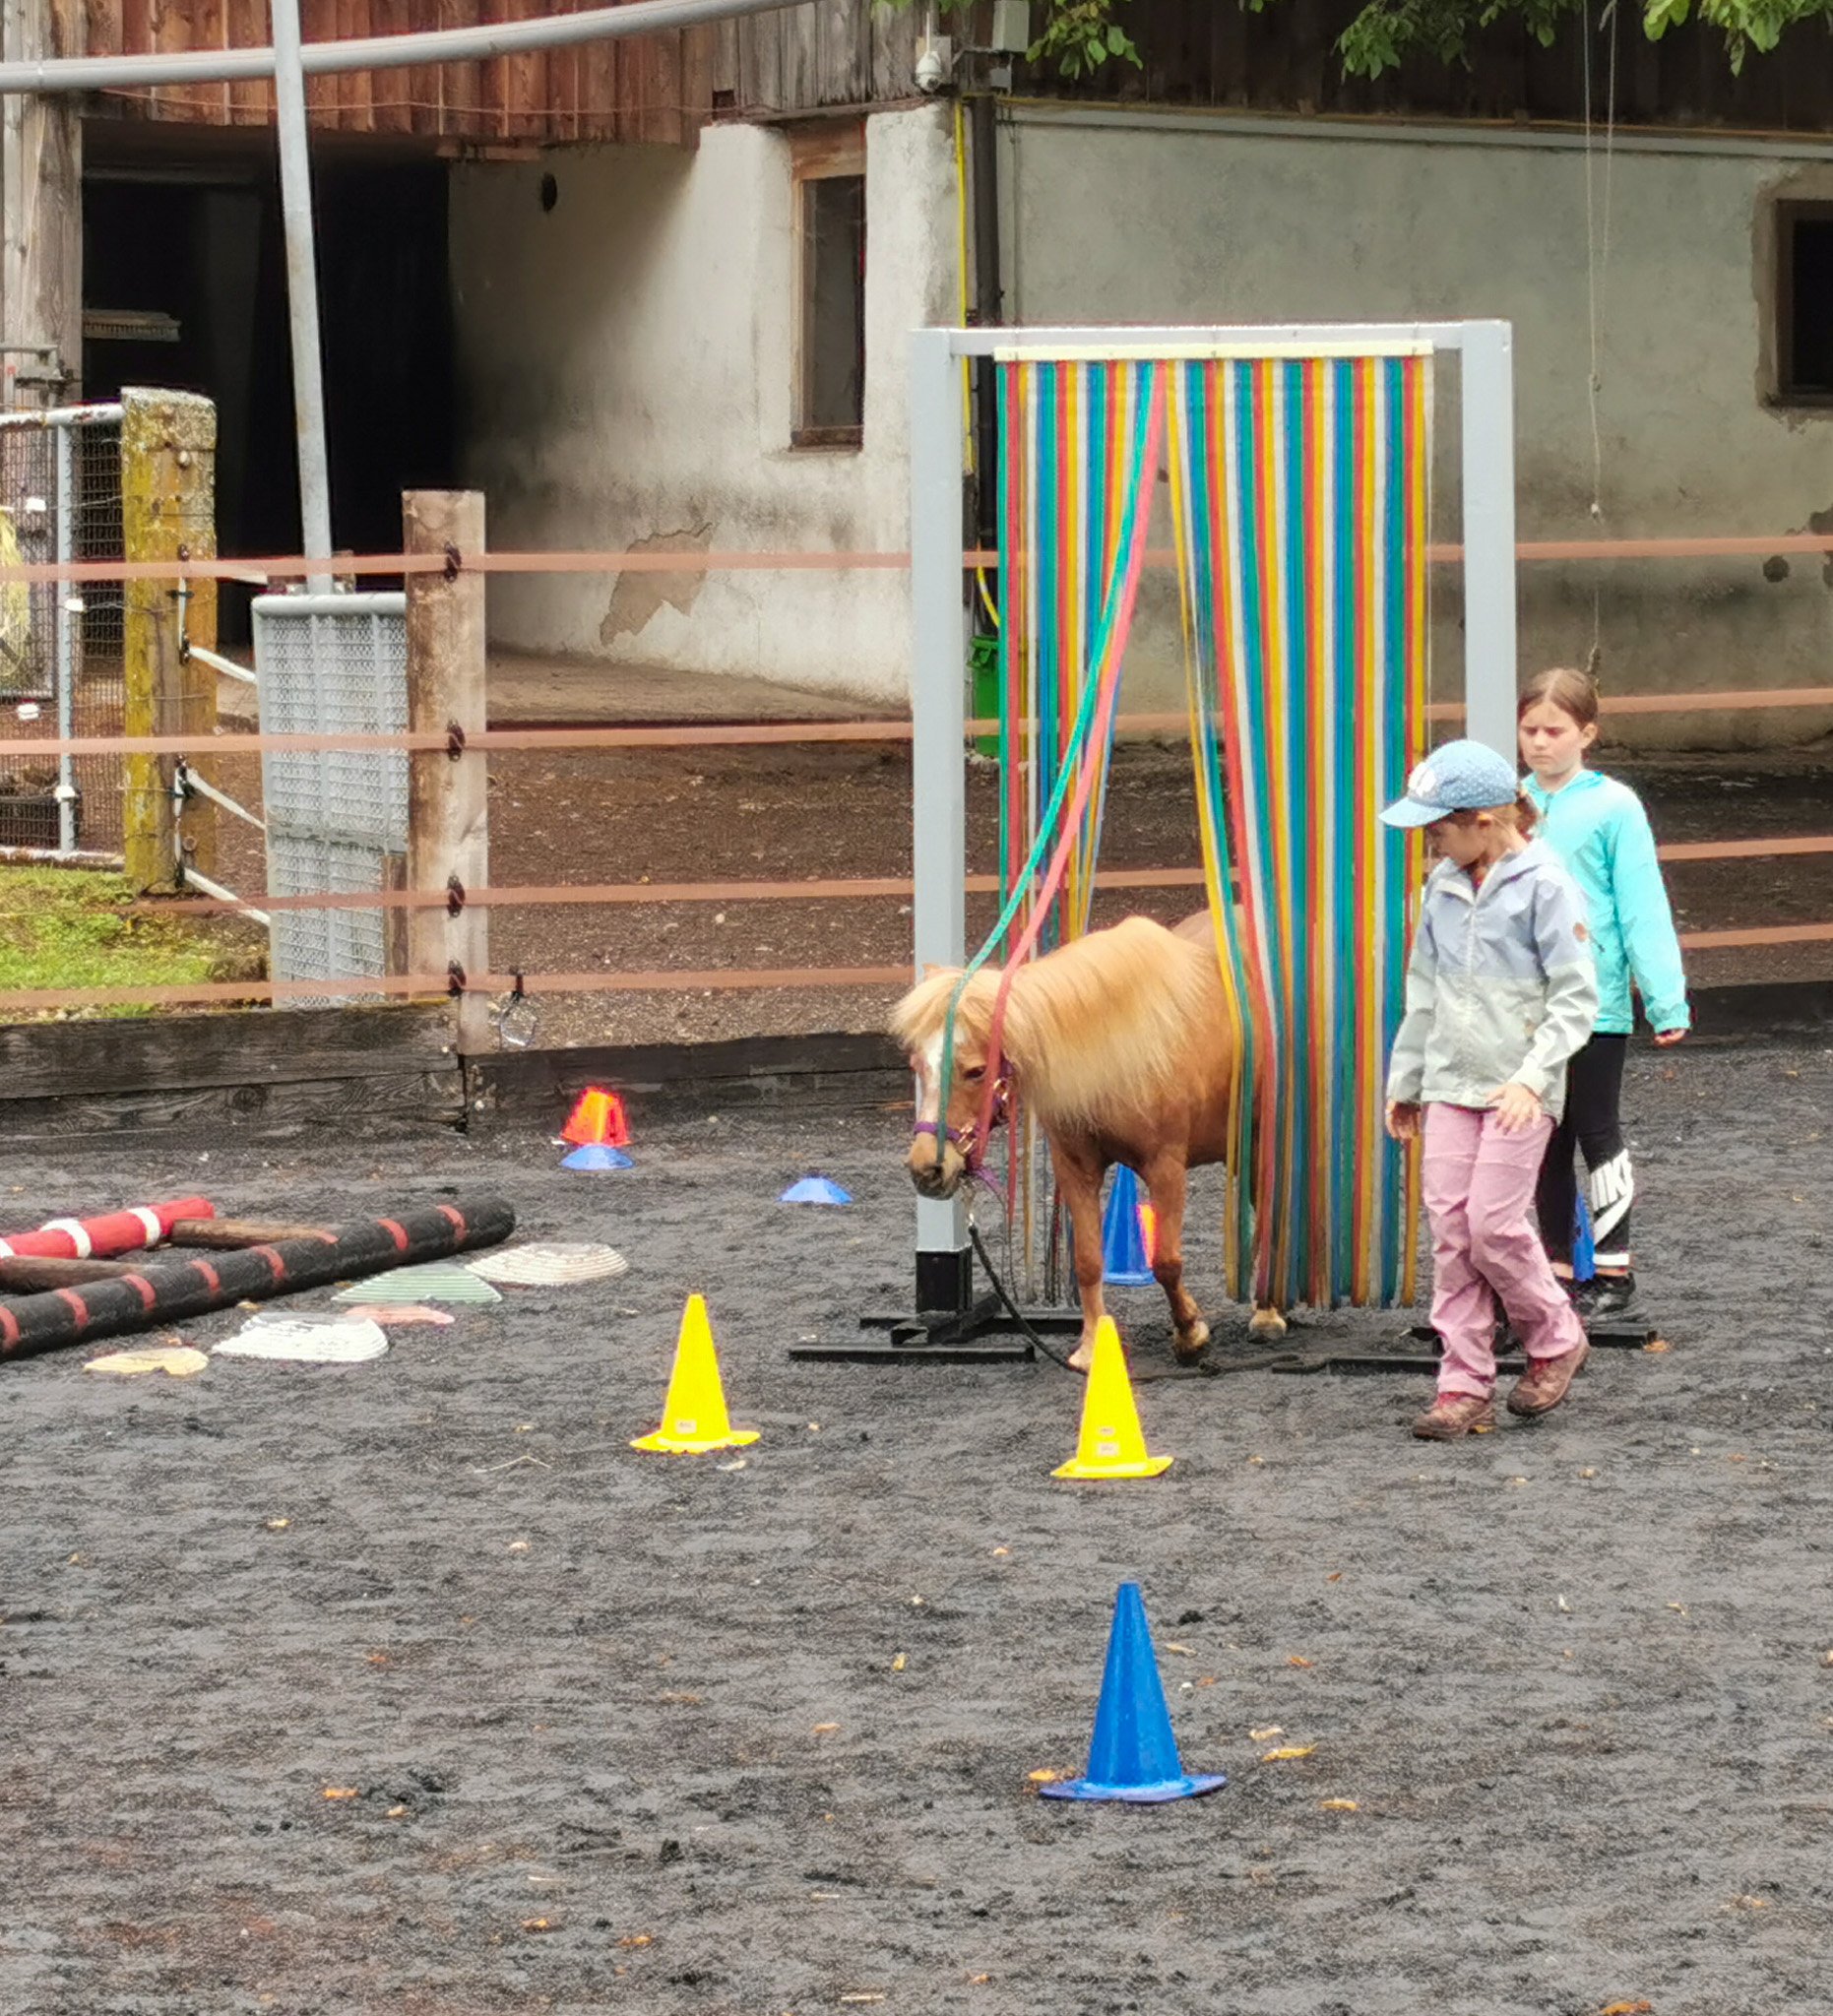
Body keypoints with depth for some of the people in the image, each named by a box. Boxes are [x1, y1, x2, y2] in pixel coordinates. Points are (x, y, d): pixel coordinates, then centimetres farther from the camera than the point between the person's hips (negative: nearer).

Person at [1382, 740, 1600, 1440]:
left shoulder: (1544, 885, -10)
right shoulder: (1443, 887, 10)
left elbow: (1576, 996, -12)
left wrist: (1533, 1077, -21)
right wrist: (1405, 1080, 21)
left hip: (1518, 1091, -6)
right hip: (1452, 1085, 6)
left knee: (1493, 1225, -9)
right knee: (1450, 1229, 1)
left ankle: (1555, 1338, 16)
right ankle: (1464, 1385, 5)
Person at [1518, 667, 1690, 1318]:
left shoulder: (1613, 807, -8)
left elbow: (1642, 907, -8)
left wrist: (1664, 998, -11)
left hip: (1595, 1002, -4)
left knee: (1597, 1135, 4)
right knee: (1545, 1139, 11)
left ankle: (1613, 1268, 13)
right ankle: (1558, 1264, 20)